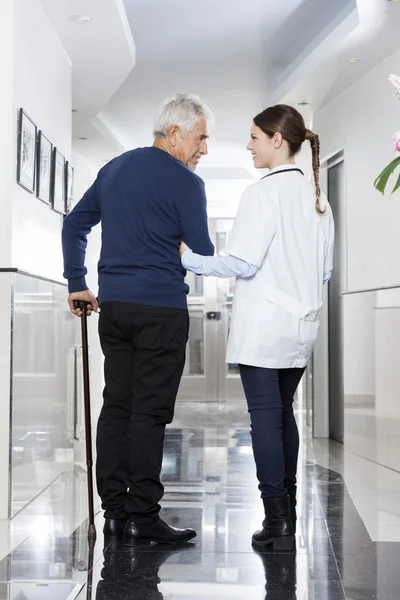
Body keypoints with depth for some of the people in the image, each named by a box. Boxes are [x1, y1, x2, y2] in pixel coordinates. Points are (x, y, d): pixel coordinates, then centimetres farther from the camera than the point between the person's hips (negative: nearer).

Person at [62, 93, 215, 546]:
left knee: (116, 404, 9)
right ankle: (142, 516, 2)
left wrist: (76, 283, 19)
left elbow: (75, 224, 18)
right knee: (149, 411, -3)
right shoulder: (185, 182, -7)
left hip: (112, 305, 7)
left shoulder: (115, 168, 15)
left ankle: (113, 510, 13)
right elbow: (203, 253, -6)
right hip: (161, 308, -7)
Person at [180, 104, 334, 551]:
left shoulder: (263, 193, -12)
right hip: (302, 325, 7)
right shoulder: (317, 197, 10)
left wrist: (188, 258, -7)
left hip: (263, 326, -7)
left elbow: (243, 263, -16)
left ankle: (277, 523, 0)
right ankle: (287, 510, 25)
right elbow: (325, 271, 15)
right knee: (283, 413, 17)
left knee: (266, 418, -2)